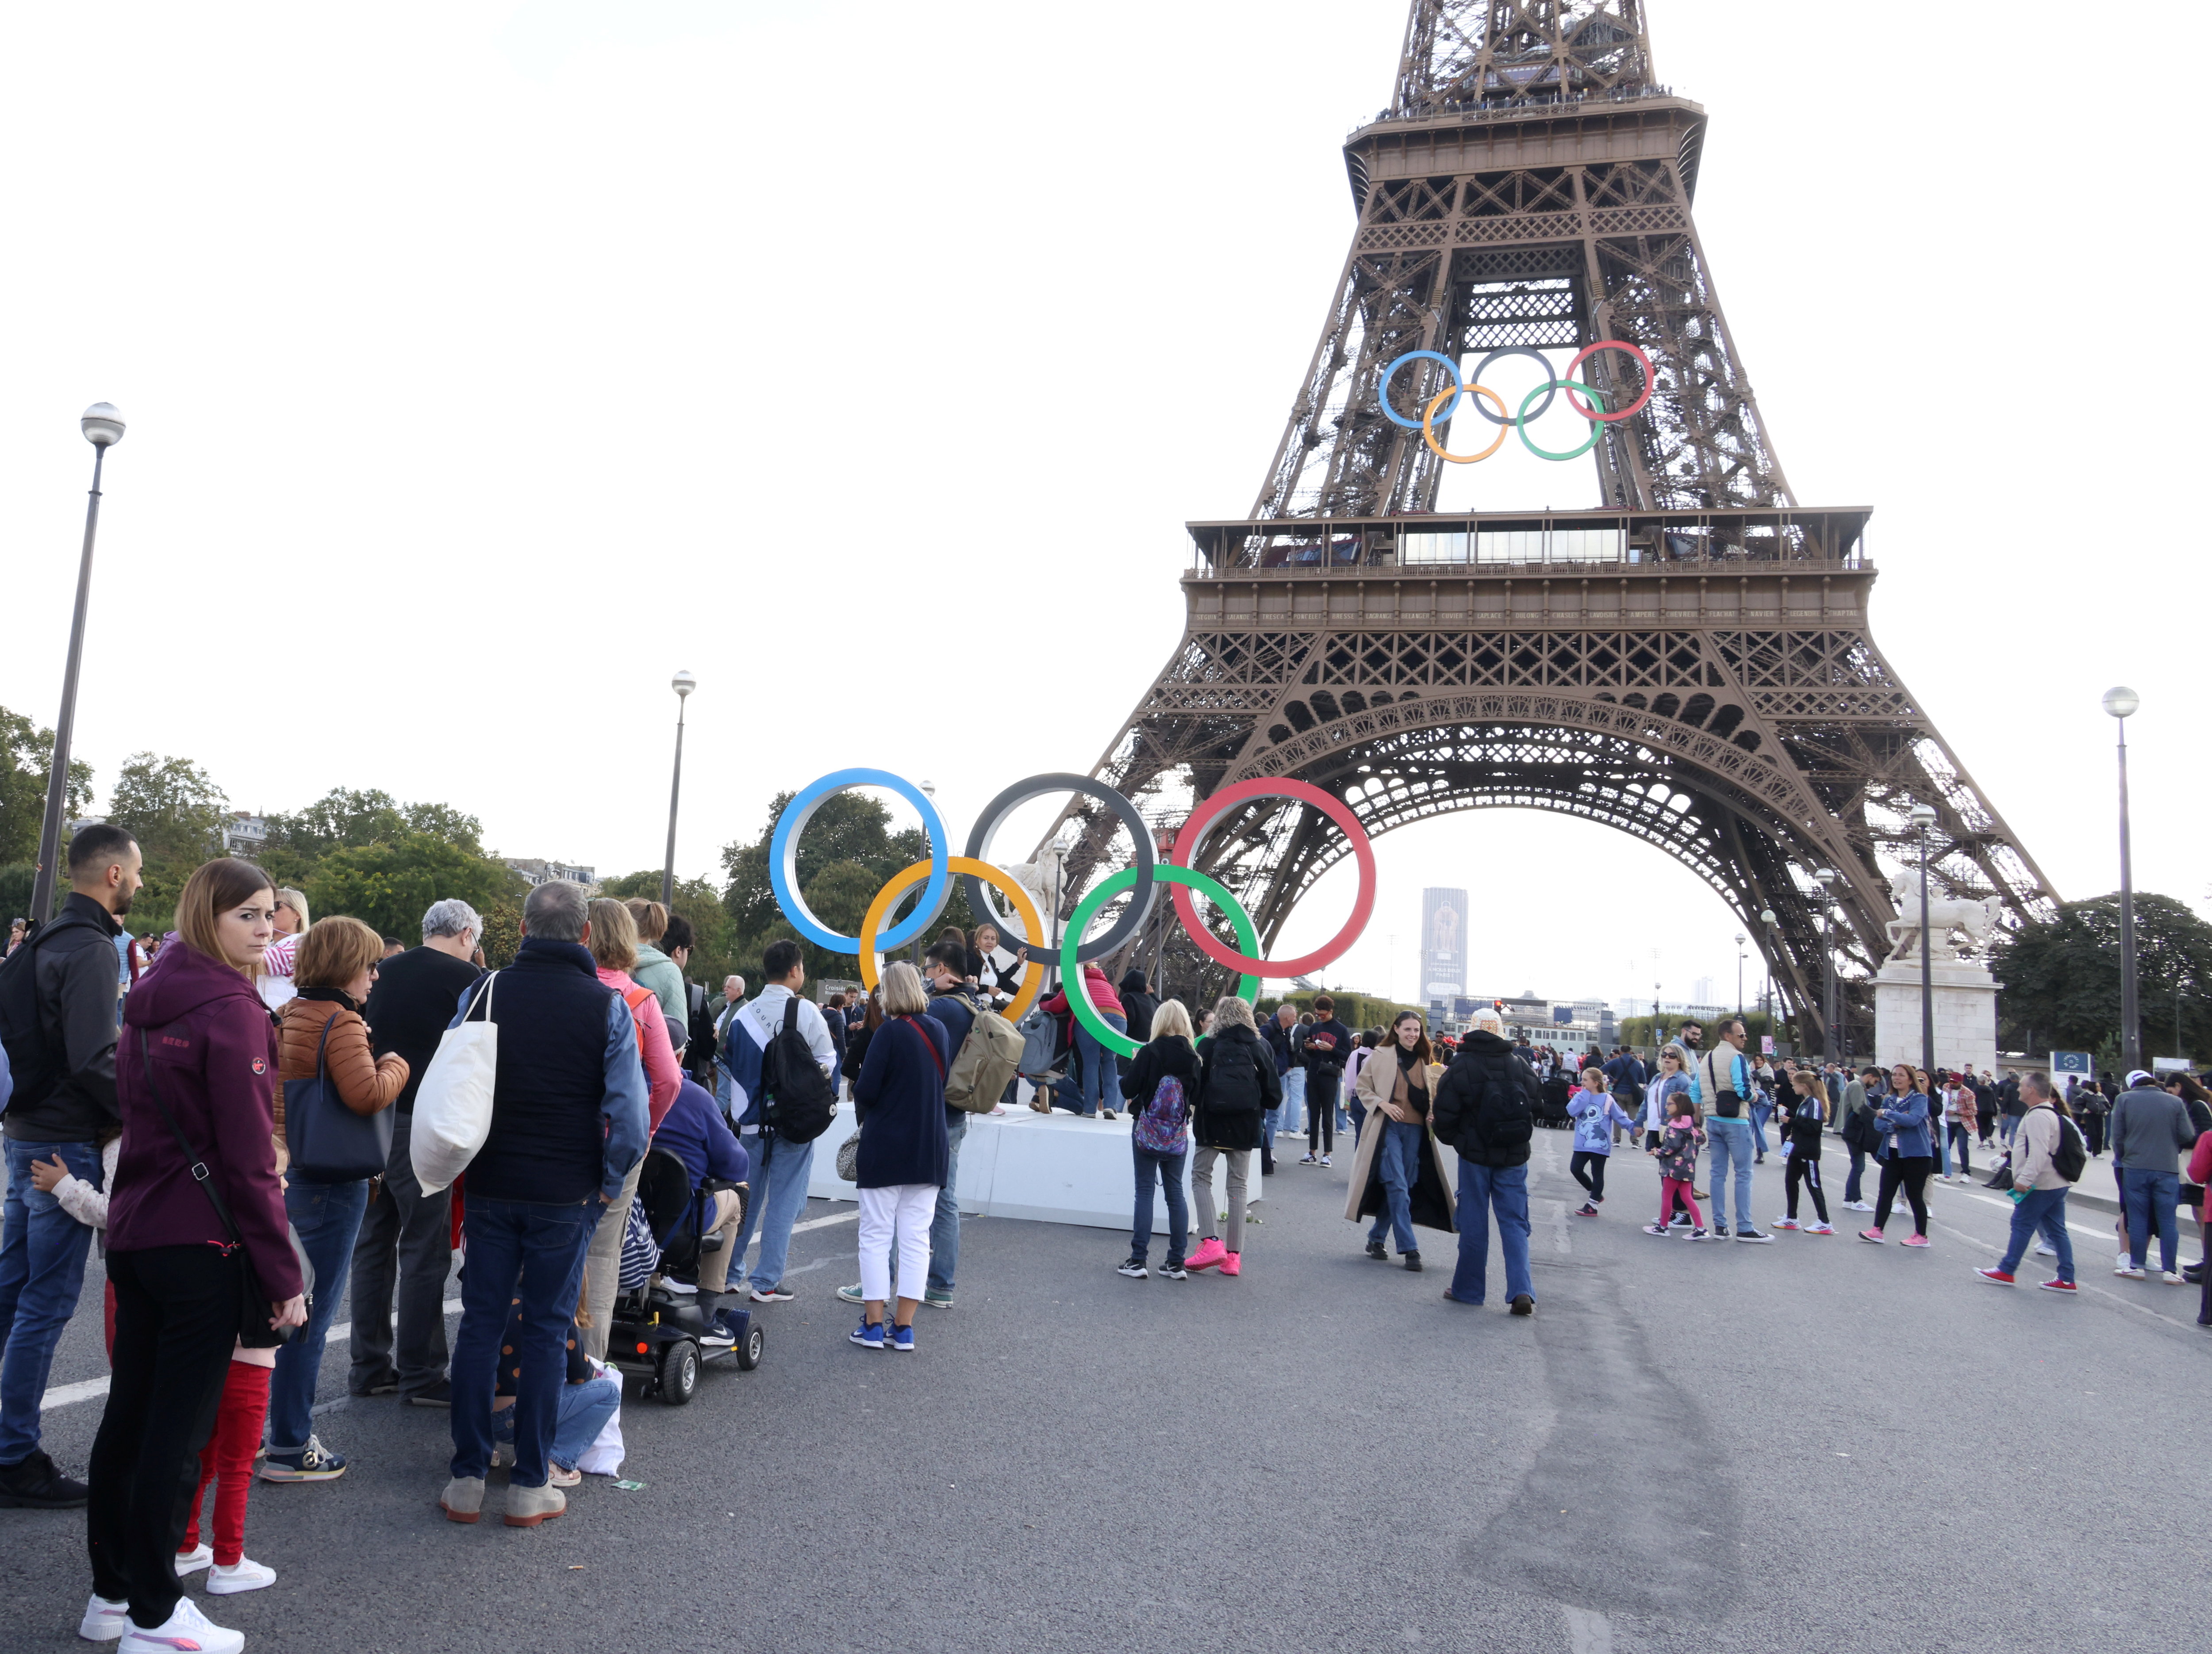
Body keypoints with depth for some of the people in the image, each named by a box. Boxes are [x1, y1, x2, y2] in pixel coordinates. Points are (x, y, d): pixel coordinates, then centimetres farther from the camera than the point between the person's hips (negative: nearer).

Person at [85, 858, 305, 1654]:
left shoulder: (147, 1000, 10)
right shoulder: (231, 1009, -16)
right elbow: (250, 1159, -18)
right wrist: (283, 1273, -14)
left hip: (132, 1232, 9)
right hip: (203, 1244, -9)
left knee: (128, 1414, 16)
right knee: (177, 1430, 0)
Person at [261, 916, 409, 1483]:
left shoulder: (287, 1016, 10)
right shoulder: (340, 1023, -17)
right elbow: (366, 1094, -30)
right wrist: (396, 1065, -13)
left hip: (290, 1173, 9)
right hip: (332, 1182, -9)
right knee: (312, 1314, 0)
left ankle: (286, 1430, 28)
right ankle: (289, 1448, 7)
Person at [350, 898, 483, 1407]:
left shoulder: (382, 972, 9)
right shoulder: (467, 978, -7)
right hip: (422, 1125, -6)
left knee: (373, 1242, 14)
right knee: (425, 1249, 1)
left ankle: (369, 1366, 21)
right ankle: (419, 1374, 7)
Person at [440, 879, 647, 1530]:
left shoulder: (483, 994, 0)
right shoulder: (607, 1006, -8)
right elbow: (628, 1111, -11)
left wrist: (461, 1167, 16)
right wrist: (608, 1185, 2)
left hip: (490, 1186, 2)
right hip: (565, 1195, -2)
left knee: (481, 1324, 12)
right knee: (545, 1331, 7)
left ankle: (467, 1480, 18)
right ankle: (530, 1487, 14)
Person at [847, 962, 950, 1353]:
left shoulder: (891, 1031, -14)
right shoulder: (940, 1031, 3)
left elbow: (865, 1090, -15)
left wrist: (864, 1117, 5)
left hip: (885, 1148, -5)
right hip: (930, 1150, 5)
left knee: (876, 1235, 6)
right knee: (916, 1237, 8)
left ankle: (873, 1324, 9)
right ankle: (904, 1328, 10)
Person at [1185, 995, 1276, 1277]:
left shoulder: (1209, 1047, -7)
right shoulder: (1260, 1048, 1)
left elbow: (1195, 1085, -9)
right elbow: (1274, 1094, 1)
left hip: (1213, 1125, -3)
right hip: (1246, 1127, 3)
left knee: (1201, 1177, 10)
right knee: (1239, 1186, 11)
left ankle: (1211, 1242, -6)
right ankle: (1234, 1255, 11)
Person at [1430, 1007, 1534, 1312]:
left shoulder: (1461, 1067, -10)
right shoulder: (1520, 1066, 0)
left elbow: (1445, 1113, -9)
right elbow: (1536, 1107, 7)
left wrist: (1453, 1139, 10)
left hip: (1475, 1155, -2)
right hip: (1514, 1157, 2)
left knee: (1474, 1223, 7)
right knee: (1514, 1222, 6)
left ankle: (1468, 1288, 15)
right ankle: (1521, 1290, -4)